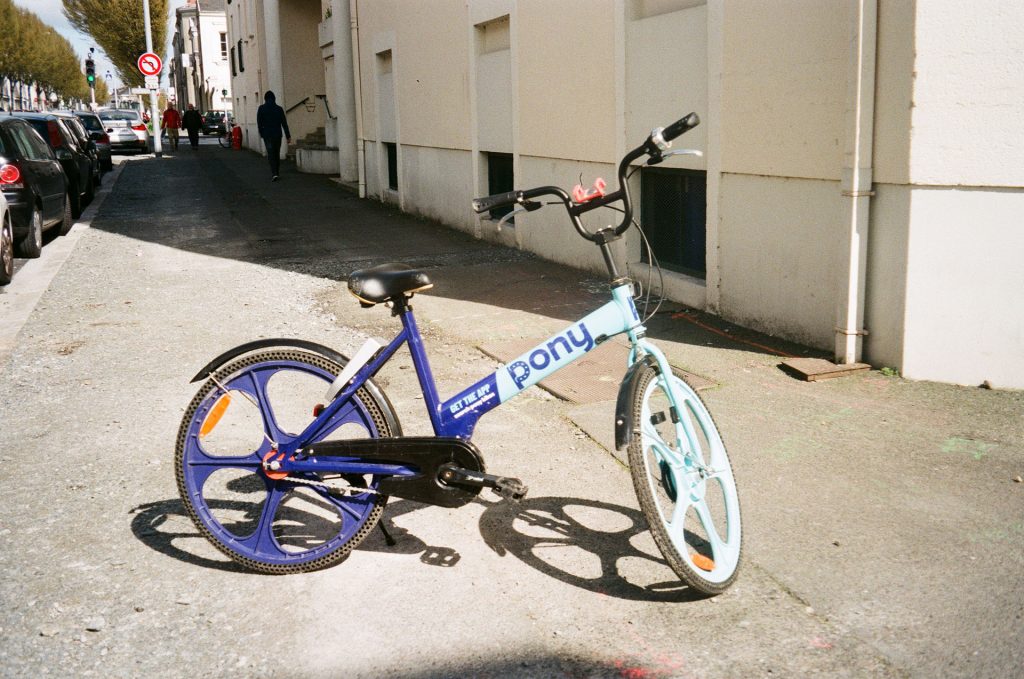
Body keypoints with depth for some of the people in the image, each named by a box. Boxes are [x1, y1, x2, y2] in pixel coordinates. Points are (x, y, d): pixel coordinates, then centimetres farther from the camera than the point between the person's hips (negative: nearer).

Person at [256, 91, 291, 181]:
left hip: (267, 135, -2)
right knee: (277, 154, 14)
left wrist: (262, 134, 12)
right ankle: (277, 173, 21)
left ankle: (274, 174, -19)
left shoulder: (261, 109, -4)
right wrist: (288, 136, 2)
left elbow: (259, 123, -2)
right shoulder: (279, 109, -1)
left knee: (271, 154, -3)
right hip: (277, 134, 2)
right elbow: (284, 123, -1)